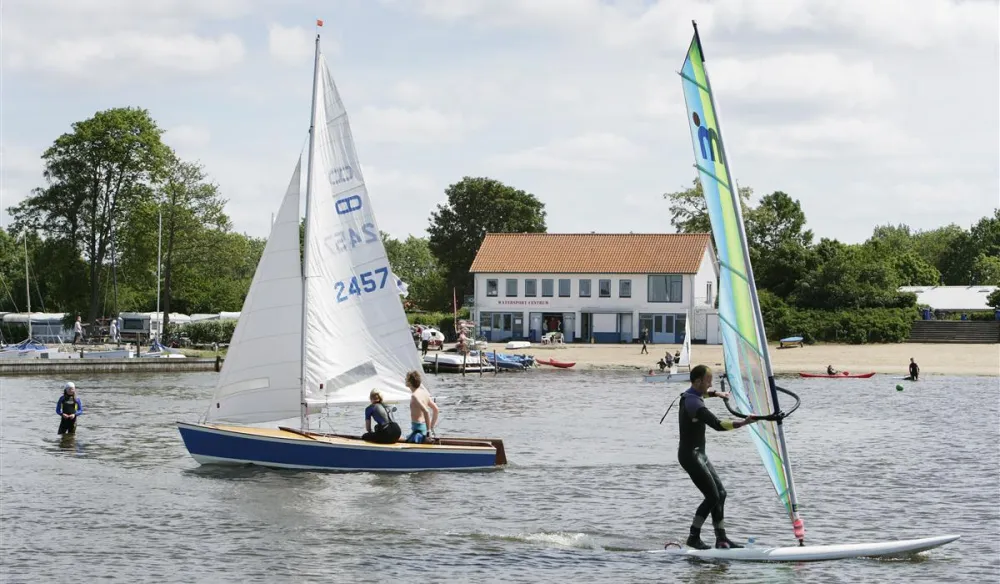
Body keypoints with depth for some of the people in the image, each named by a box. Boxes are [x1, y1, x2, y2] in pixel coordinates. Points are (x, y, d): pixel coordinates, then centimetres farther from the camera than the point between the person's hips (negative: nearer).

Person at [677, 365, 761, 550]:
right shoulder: (694, 404, -23)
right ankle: (694, 538, -1)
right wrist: (744, 422, -39)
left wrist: (716, 393, 38)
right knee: (712, 496, -9)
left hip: (699, 454, 10)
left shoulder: (688, 396, 10)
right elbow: (717, 425, -35)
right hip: (690, 455, -10)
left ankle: (721, 538, 8)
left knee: (720, 493, 7)